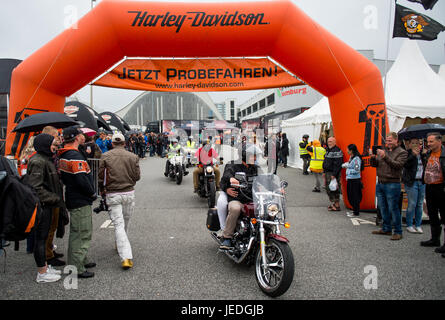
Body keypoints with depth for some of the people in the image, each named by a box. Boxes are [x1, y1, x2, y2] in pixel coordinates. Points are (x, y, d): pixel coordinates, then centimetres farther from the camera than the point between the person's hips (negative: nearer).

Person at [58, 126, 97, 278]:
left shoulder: (63, 155, 11)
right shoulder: (75, 156, -22)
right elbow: (82, 180, -26)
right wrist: (92, 194, -10)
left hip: (72, 198, 11)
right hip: (80, 202, -11)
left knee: (77, 232, 20)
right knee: (82, 233, -3)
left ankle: (81, 260, 34)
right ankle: (77, 269, 4)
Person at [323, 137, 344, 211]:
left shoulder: (337, 151, -15)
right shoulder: (328, 150, 17)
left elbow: (337, 164, -21)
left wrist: (334, 174, -23)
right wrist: (324, 172, 21)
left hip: (333, 173, -10)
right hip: (328, 172, 10)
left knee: (334, 189, -8)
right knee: (328, 188, 14)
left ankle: (337, 206, -2)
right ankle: (334, 203, 25)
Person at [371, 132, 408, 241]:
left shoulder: (402, 152, -2)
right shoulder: (383, 150, 12)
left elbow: (398, 165, -18)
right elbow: (374, 164, 10)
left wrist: (385, 157, -26)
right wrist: (373, 157, -11)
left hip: (392, 184, -6)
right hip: (380, 183, 6)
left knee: (393, 208, -2)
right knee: (383, 208, 13)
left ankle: (398, 232, 9)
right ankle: (386, 229, 25)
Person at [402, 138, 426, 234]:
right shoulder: (408, 153, -4)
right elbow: (405, 165, -18)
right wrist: (413, 155, -26)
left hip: (422, 182, 5)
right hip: (411, 182, -5)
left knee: (420, 204, 9)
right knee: (412, 204, -3)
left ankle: (418, 225, 18)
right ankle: (409, 225, 8)